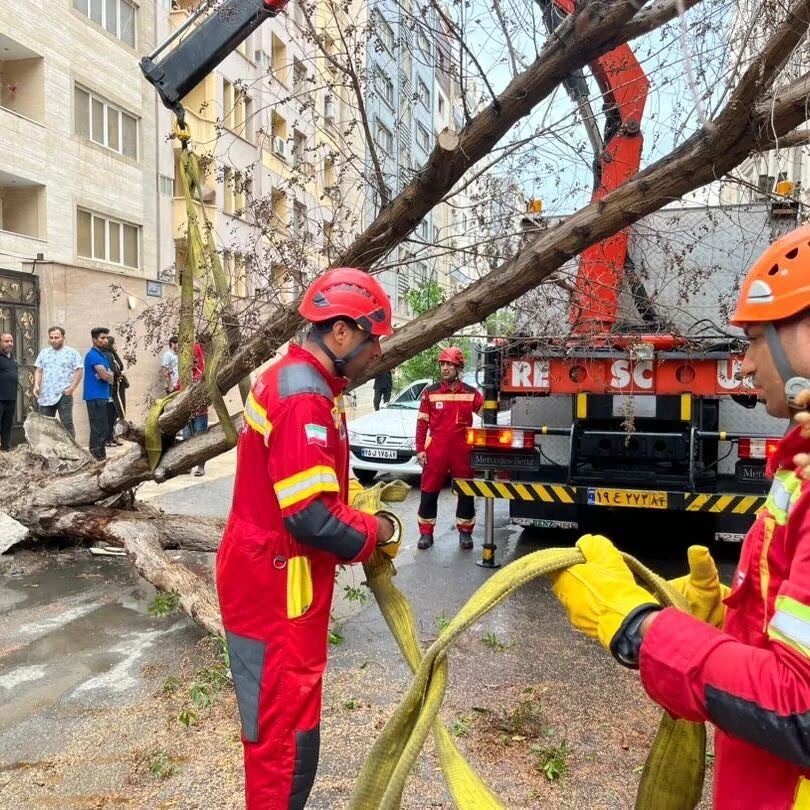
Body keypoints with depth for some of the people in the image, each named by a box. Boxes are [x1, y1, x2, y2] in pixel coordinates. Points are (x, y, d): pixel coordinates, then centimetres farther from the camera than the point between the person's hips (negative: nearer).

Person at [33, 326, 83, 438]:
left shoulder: (72, 353, 1)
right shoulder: (44, 353, 15)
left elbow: (79, 371, -3)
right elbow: (38, 371, 15)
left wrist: (71, 388, -12)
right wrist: (36, 385, -1)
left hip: (64, 395, -5)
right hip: (45, 395, 5)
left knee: (67, 424, -4)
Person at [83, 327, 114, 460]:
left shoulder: (103, 355, 19)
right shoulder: (93, 355, -12)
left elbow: (110, 377, 12)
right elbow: (105, 375, -20)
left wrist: (108, 375, -9)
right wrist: (109, 375, 1)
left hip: (102, 396, 10)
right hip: (95, 397, -10)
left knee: (103, 428, 14)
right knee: (98, 428, -9)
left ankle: (101, 457, 21)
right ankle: (95, 458, -6)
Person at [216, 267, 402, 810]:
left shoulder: (292, 379, 10)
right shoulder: (305, 398, -23)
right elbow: (312, 518, -29)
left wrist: (361, 518, 3)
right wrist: (376, 534, -12)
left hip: (266, 577, 11)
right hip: (279, 587, -11)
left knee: (279, 720, 24)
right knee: (286, 731, 4)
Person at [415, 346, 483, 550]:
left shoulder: (471, 393, 3)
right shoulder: (430, 392, 2)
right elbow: (422, 423, 3)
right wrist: (420, 449, -3)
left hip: (463, 451, 1)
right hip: (435, 451, 0)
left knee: (466, 493, 7)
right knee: (429, 493, 4)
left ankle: (465, 532, 22)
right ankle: (426, 533, 15)